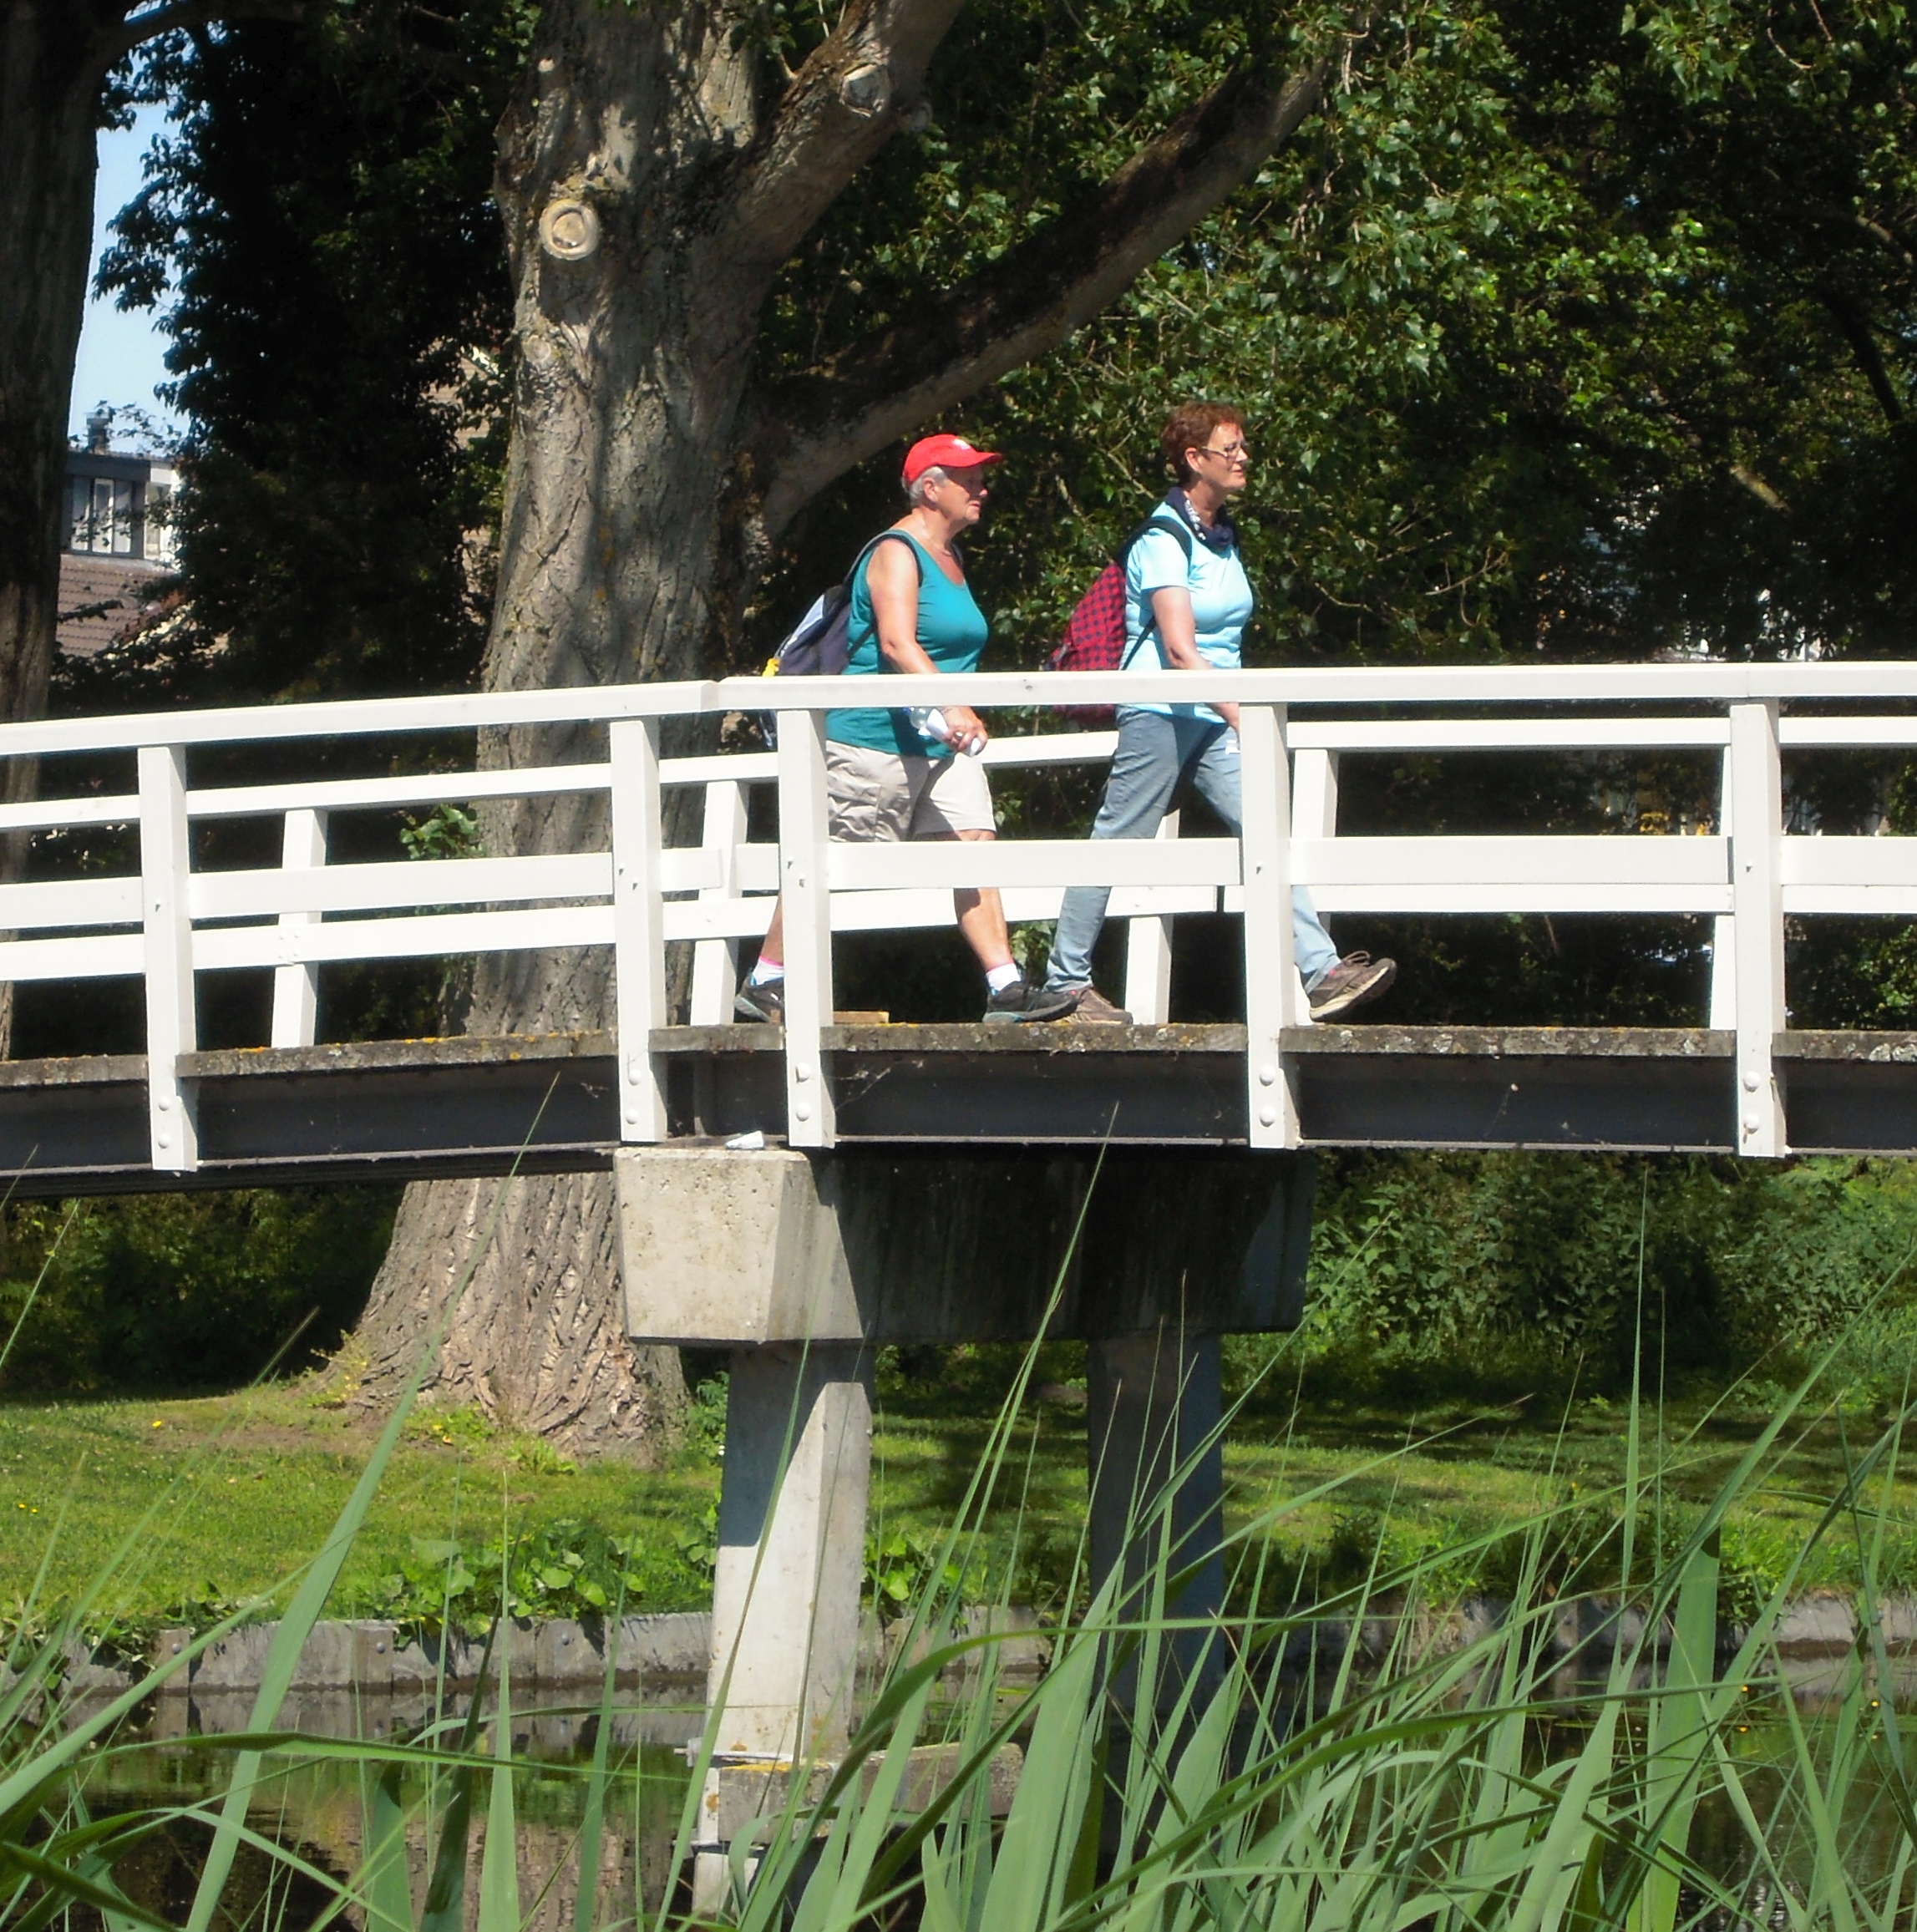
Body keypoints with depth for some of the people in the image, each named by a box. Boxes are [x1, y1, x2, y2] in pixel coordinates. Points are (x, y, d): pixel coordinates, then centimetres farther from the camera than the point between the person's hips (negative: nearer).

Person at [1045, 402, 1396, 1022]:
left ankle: (1321, 972, -16)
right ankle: (1065, 982, 10)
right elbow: (1180, 650, -22)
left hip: (1216, 720, 7)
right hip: (1161, 714, -7)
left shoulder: (1223, 536, 13)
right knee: (1117, 847, 0)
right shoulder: (1164, 541, -13)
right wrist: (1241, 715, -28)